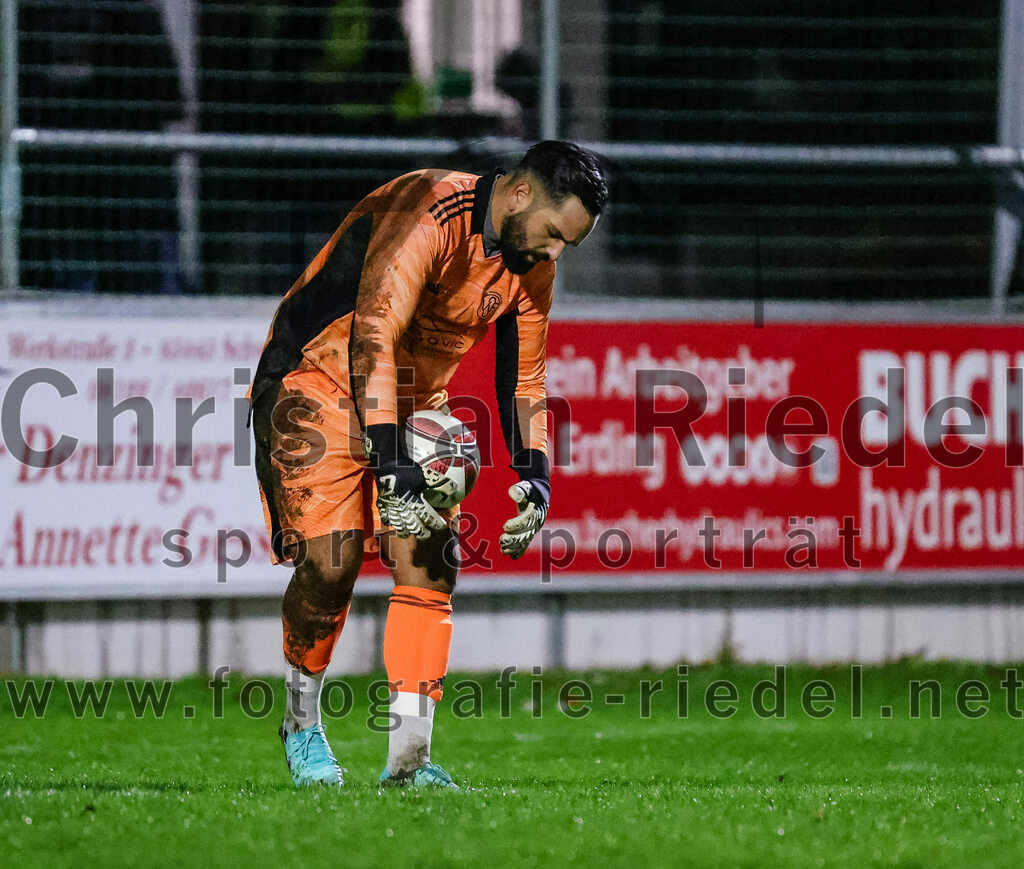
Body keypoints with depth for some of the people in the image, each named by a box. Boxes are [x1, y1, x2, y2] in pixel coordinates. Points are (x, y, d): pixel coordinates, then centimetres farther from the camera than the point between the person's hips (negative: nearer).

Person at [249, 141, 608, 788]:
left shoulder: (531, 268, -1)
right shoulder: (428, 213, -27)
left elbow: (523, 378, 10)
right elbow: (372, 337, -33)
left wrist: (534, 475, -6)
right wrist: (391, 466, -40)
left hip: (415, 406, 7)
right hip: (319, 379, -7)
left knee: (431, 565, -8)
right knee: (331, 562, -17)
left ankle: (408, 759, -6)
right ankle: (303, 724, 7)